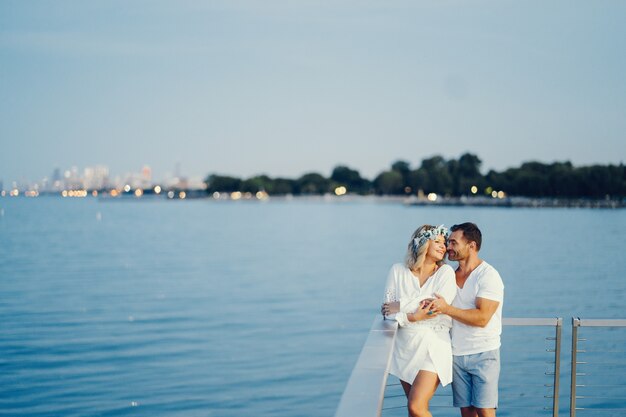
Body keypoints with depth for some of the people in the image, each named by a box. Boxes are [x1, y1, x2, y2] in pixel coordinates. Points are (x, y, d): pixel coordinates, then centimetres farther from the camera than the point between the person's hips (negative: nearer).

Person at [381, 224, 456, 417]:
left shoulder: (445, 272, -2)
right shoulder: (398, 270, 4)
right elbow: (386, 309, -5)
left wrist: (401, 306, -12)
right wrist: (412, 316, -21)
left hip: (432, 345, -3)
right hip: (404, 345, 3)